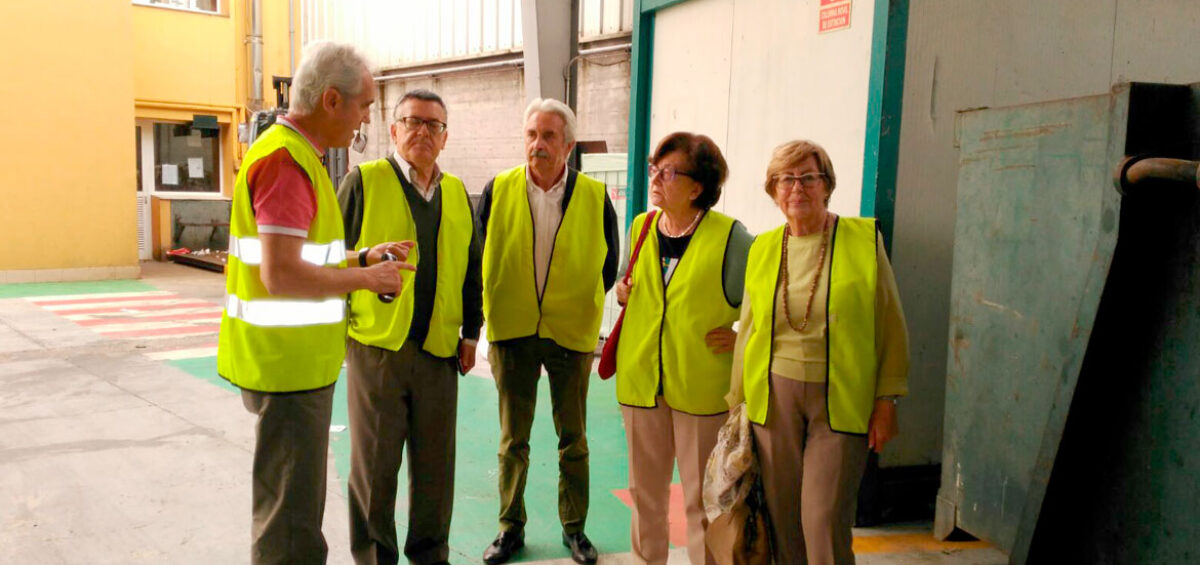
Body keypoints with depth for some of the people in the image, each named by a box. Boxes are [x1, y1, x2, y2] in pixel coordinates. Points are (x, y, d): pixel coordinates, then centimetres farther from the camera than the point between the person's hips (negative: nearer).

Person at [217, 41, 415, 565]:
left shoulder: (297, 155, 14)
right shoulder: (286, 160, -19)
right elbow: (281, 275, -28)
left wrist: (363, 258, 9)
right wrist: (366, 278, -16)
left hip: (297, 362, 10)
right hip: (288, 365, -10)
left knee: (293, 504, 23)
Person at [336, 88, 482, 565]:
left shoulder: (457, 193, 11)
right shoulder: (364, 181, -2)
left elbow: (472, 269, 16)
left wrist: (471, 332, 13)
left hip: (439, 348, 4)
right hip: (376, 346, -3)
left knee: (436, 463, 11)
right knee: (374, 464, 6)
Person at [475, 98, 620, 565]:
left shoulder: (595, 196, -5)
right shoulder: (498, 190, -2)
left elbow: (608, 263, 6)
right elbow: (481, 256, 7)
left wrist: (581, 304, 6)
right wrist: (496, 310, 5)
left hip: (571, 333, 0)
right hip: (512, 331, 1)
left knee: (573, 439, 10)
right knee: (512, 439, 10)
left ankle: (574, 527, 26)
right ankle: (511, 527, 25)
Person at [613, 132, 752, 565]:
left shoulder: (730, 237, -10)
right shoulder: (641, 228, 7)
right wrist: (624, 296, 1)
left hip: (700, 385, -5)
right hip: (640, 381, 5)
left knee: (701, 499, 5)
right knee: (645, 492, 16)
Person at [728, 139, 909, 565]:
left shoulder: (864, 239, -1)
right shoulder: (762, 248, 7)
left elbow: (890, 327, 1)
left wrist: (886, 402, -3)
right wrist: (738, 401, 12)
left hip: (842, 401, -3)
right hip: (774, 396, 3)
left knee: (824, 520, -6)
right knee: (781, 517, 9)